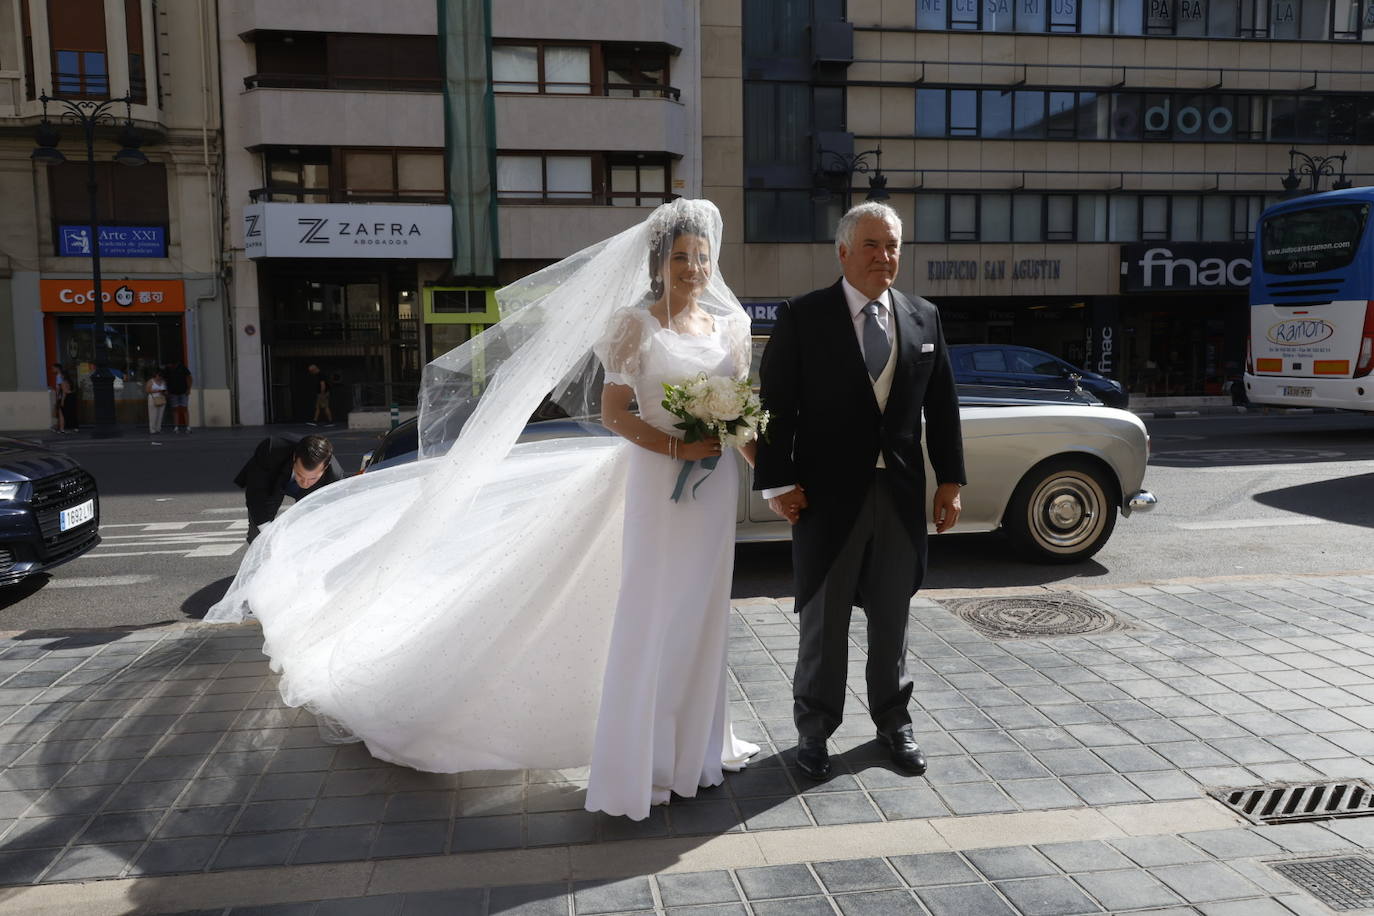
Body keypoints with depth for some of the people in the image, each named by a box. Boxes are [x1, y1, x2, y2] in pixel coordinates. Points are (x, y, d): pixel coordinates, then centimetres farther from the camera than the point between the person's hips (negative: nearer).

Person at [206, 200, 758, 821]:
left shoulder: (730, 325, 10)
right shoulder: (635, 322, -5)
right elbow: (613, 411, -10)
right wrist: (677, 447, -18)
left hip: (714, 484, 5)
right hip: (656, 484, -5)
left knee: (700, 616, 14)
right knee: (648, 619, 0)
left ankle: (694, 741, 31)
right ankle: (639, 762, 13)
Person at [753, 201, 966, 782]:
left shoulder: (924, 318, 7)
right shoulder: (802, 317, -5)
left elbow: (942, 405, 11)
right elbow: (776, 405, -7)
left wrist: (950, 479, 7)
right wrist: (778, 484, -11)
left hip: (901, 495, 4)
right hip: (828, 495, -3)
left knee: (892, 616, 15)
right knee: (823, 620, 8)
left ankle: (893, 721, 32)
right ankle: (814, 729, 24)